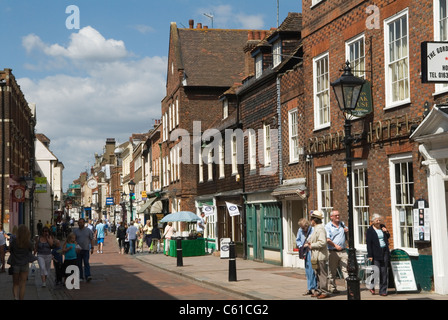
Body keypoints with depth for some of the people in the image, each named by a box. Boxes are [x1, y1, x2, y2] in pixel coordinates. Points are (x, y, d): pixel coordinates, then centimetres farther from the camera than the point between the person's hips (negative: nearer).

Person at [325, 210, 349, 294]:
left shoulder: (342, 224, 15)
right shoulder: (328, 226, -1)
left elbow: (347, 230, 32)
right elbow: (327, 240, -11)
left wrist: (346, 230, 8)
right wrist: (335, 245, -25)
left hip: (343, 251, 4)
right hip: (332, 252, -4)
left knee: (346, 269, -7)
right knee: (332, 271, 3)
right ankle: (333, 288, 12)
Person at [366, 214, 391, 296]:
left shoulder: (383, 227, 10)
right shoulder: (370, 230, -4)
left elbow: (388, 237, 24)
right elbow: (368, 243, -7)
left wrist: (386, 232, 1)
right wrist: (370, 255, -11)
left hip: (385, 252, 5)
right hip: (376, 253, -5)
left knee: (384, 272, 2)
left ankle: (383, 290, 7)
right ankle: (372, 287, 18)